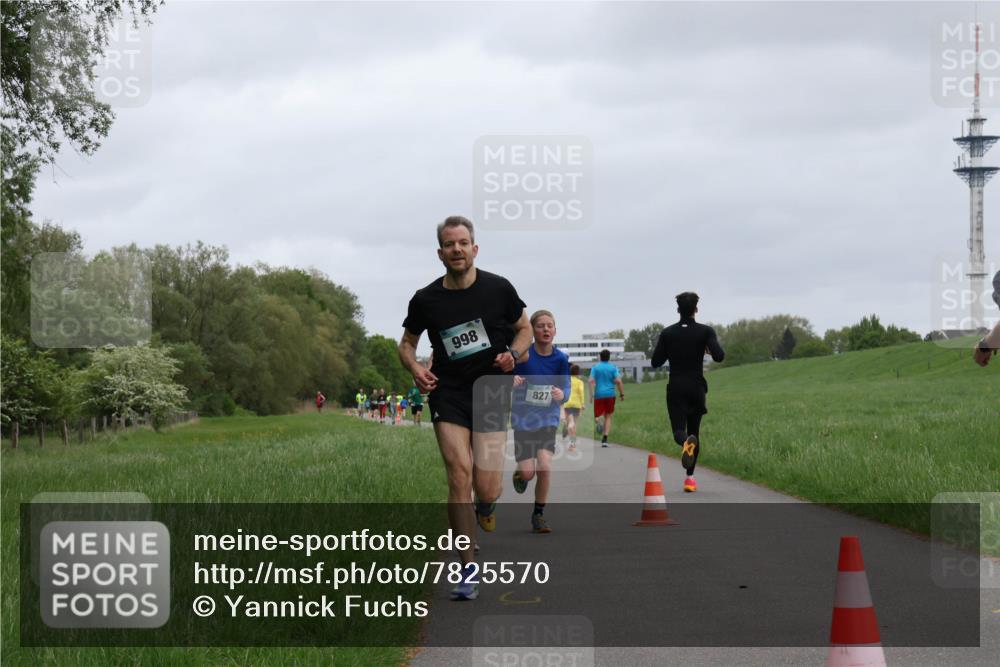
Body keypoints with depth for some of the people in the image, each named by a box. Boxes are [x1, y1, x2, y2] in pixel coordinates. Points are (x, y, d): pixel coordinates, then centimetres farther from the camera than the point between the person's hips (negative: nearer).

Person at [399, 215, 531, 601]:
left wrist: (512, 353, -10)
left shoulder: (498, 289, -3)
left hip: (492, 395, 0)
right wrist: (415, 369, -7)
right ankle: (469, 571, -8)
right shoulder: (425, 300, -1)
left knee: (485, 489, -5)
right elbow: (407, 343, 14)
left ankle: (486, 505, 36)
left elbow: (524, 328, 11)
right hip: (448, 395, 0)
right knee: (459, 476, -15)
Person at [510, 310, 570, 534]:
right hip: (523, 419, -1)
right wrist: (512, 380, -27)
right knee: (528, 472, -7)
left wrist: (561, 394, -25)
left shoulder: (561, 358, -4)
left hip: (547, 419, 1)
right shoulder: (522, 354, -10)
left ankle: (539, 515, 2)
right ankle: (520, 474, 34)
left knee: (545, 466, -17)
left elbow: (566, 389, -2)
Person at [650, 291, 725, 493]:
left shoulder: (667, 333, 1)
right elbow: (719, 356, -17)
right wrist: (710, 348, 5)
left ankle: (686, 442, -44)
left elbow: (655, 362, 2)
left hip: (675, 388, 0)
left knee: (679, 430, -5)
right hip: (696, 387, 0)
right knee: (694, 431, 13)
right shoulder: (705, 332, -4)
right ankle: (690, 477, 10)